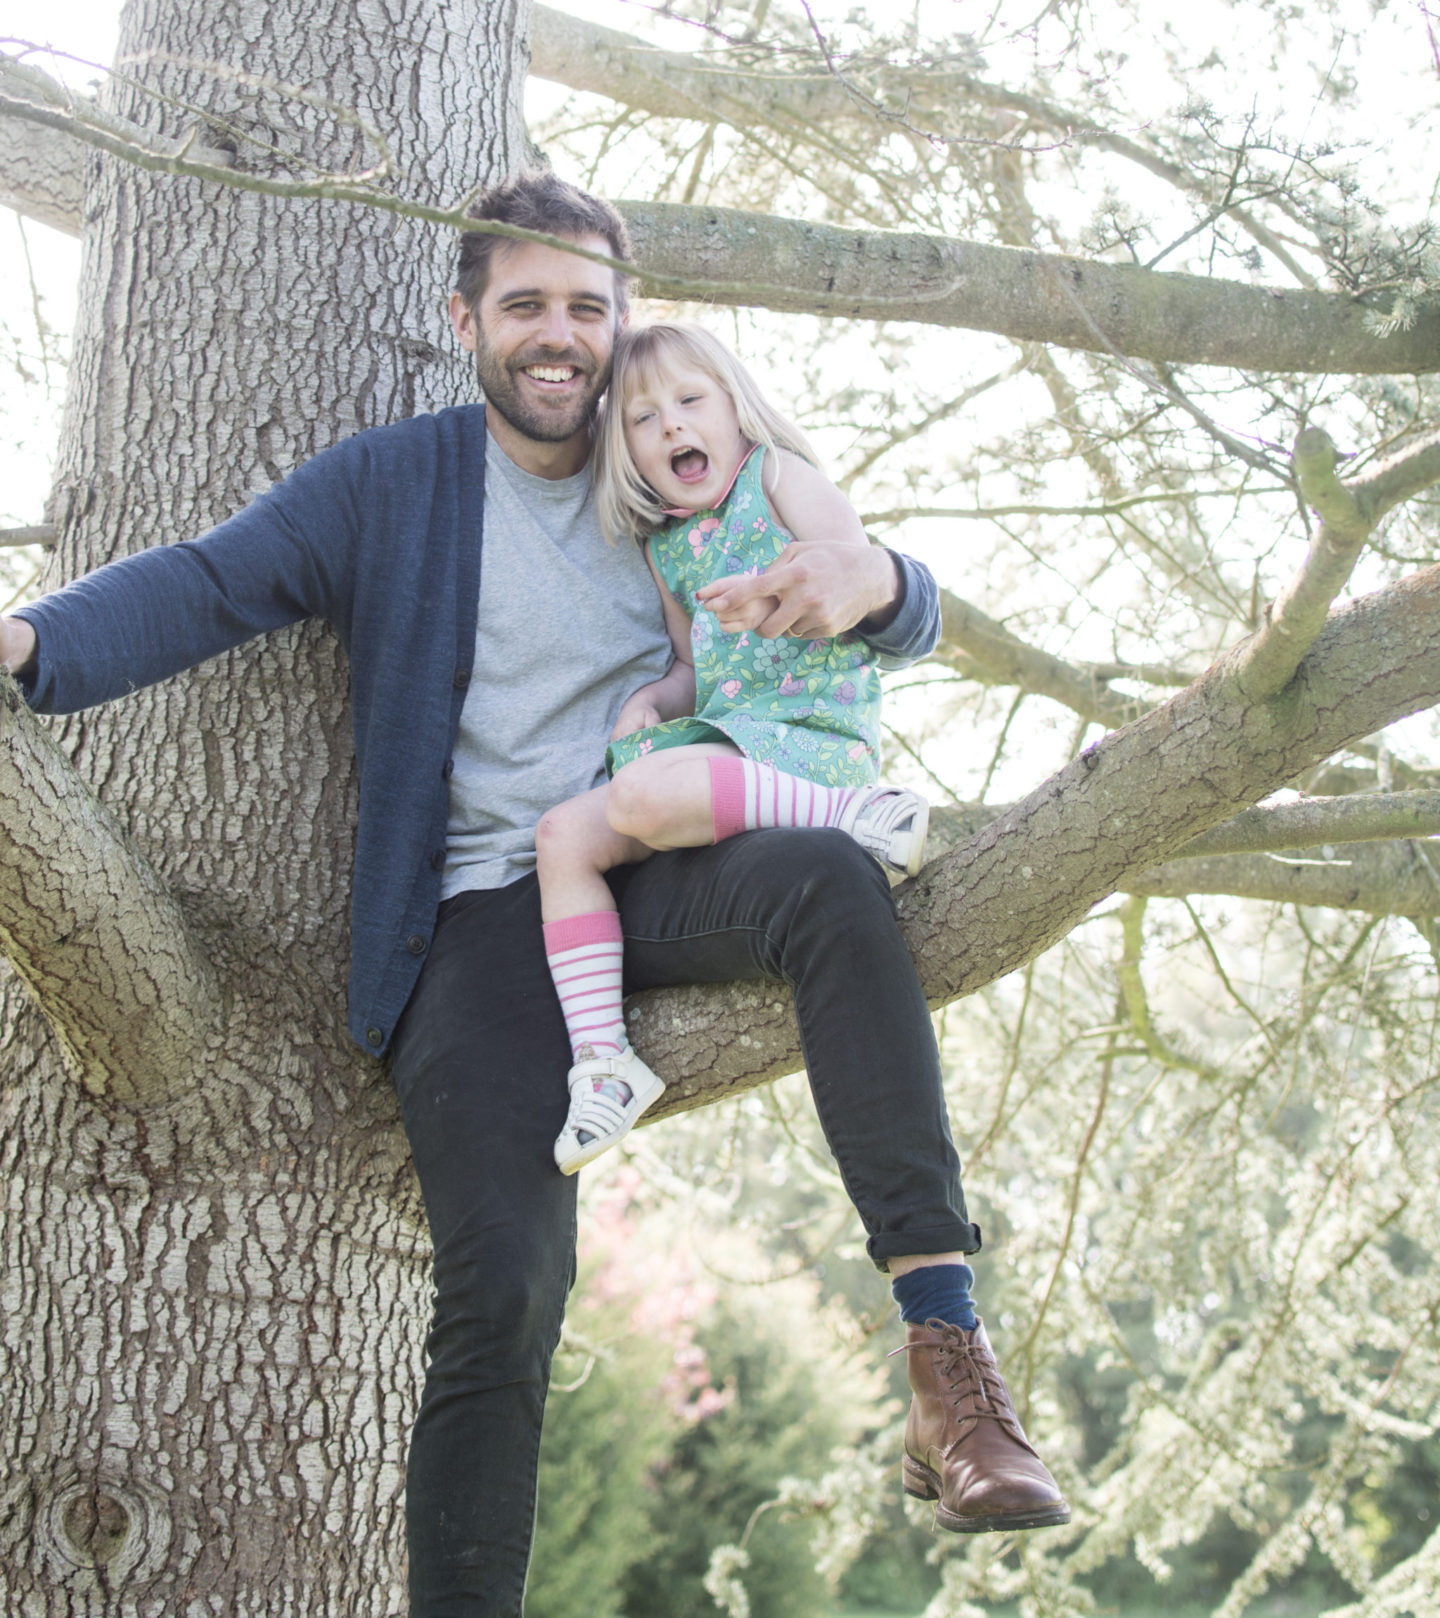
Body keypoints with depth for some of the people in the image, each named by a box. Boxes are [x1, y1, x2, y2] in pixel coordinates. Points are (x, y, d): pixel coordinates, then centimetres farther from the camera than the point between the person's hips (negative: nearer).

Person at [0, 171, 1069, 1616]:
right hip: (482, 914, -1)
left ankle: (945, 1349, -36)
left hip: (659, 877, 1)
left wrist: (864, 577, -17)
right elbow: (207, 582, -2)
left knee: (834, 881, -33)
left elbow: (910, 617, 11)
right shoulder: (386, 485, 11)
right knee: (501, 1294, -19)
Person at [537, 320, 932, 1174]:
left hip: (811, 733, -8)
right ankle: (601, 1057, -7)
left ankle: (852, 812, -26)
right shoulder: (666, 547, 20)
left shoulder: (780, 478, 2)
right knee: (564, 835, -4)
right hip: (721, 737, 8)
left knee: (644, 795, -33)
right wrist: (650, 699, 7)